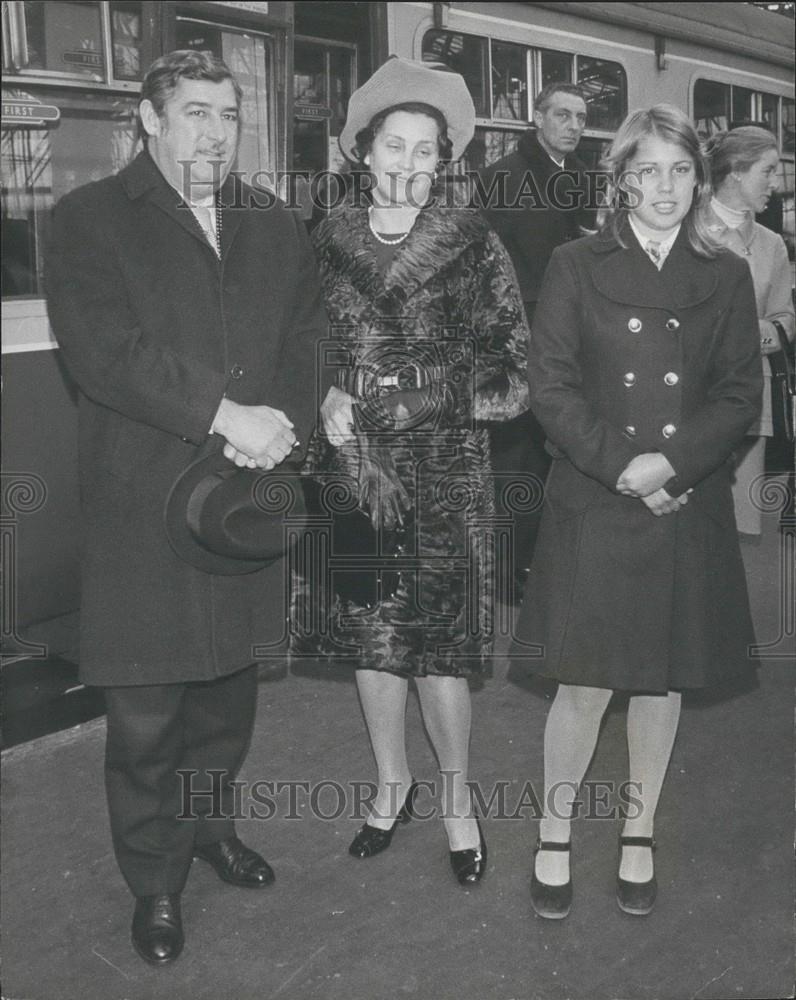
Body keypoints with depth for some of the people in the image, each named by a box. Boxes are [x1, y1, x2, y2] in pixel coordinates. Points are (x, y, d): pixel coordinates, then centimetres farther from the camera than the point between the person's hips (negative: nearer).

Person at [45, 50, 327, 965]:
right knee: (145, 716, 4)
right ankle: (154, 881, 24)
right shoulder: (90, 220, -3)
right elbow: (103, 350, -16)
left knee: (229, 687, 18)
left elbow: (310, 341, 7)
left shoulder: (275, 228, 13)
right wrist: (225, 415, -22)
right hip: (143, 511, -4)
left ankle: (211, 823, 42)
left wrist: (281, 424, -13)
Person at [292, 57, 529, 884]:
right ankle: (391, 781, 32)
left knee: (440, 640, 0)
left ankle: (456, 793, 24)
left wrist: (418, 396, -14)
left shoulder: (472, 244, -3)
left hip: (444, 471, -2)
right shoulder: (329, 242, 4)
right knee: (368, 632, 11)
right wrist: (328, 400, -8)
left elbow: (509, 378, -5)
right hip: (353, 464, 3)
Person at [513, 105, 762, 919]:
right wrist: (621, 465, -16)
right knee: (584, 685, 0)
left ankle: (638, 834, 32)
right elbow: (551, 388, -5)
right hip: (592, 507, -2)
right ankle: (554, 837, 22)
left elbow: (741, 393, 2)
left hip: (689, 511, 3)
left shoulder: (725, 278, 8)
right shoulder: (576, 267, 1)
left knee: (663, 678, 12)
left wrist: (672, 461, -14)